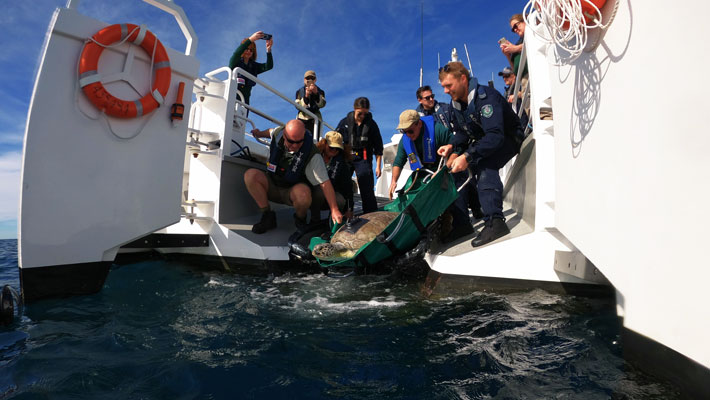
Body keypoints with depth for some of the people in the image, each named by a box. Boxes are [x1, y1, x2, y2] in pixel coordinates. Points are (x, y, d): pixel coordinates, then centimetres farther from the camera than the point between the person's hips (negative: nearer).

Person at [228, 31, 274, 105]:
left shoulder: (254, 66, 14)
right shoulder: (234, 62, 6)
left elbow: (268, 66, -1)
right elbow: (237, 53, -16)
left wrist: (268, 50, -18)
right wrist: (250, 39, -26)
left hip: (244, 99, 3)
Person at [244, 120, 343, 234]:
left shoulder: (312, 155, -26)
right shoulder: (278, 133, -13)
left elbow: (325, 183, -27)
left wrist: (334, 210, -32)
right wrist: (260, 133, 36)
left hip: (293, 191, -4)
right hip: (272, 186, 5)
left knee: (303, 192, -40)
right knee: (251, 174, -23)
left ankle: (300, 219, -4)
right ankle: (267, 216, -12)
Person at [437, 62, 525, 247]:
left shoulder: (486, 96, -28)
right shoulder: (455, 104, -1)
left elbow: (495, 136, -39)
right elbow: (463, 133, 7)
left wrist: (467, 156, -46)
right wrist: (453, 146, -15)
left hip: (508, 139, -9)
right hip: (482, 141, 9)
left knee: (485, 164, -36)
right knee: (455, 166, 3)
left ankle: (495, 221, -42)